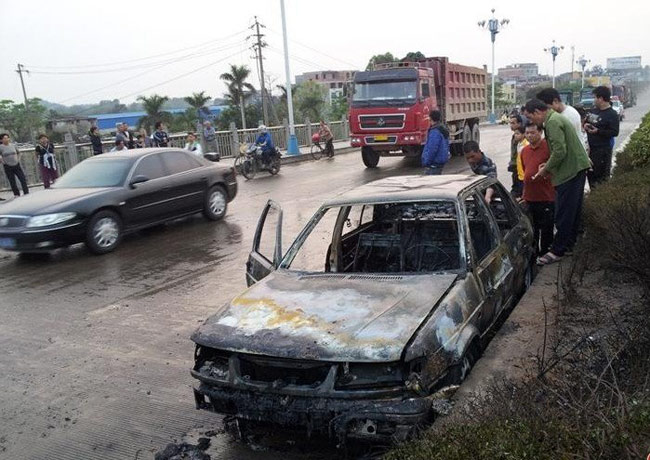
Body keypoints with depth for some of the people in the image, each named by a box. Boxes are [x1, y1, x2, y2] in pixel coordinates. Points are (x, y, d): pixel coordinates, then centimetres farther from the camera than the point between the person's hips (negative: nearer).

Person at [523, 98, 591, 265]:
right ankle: (569, 243, 30)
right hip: (578, 167, 11)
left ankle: (557, 250, 1)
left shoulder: (552, 122, -17)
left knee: (563, 214, -5)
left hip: (570, 171, -11)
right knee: (573, 209, 18)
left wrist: (546, 169, -10)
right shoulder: (557, 118, 16)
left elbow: (560, 151, -23)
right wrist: (548, 165, 12)